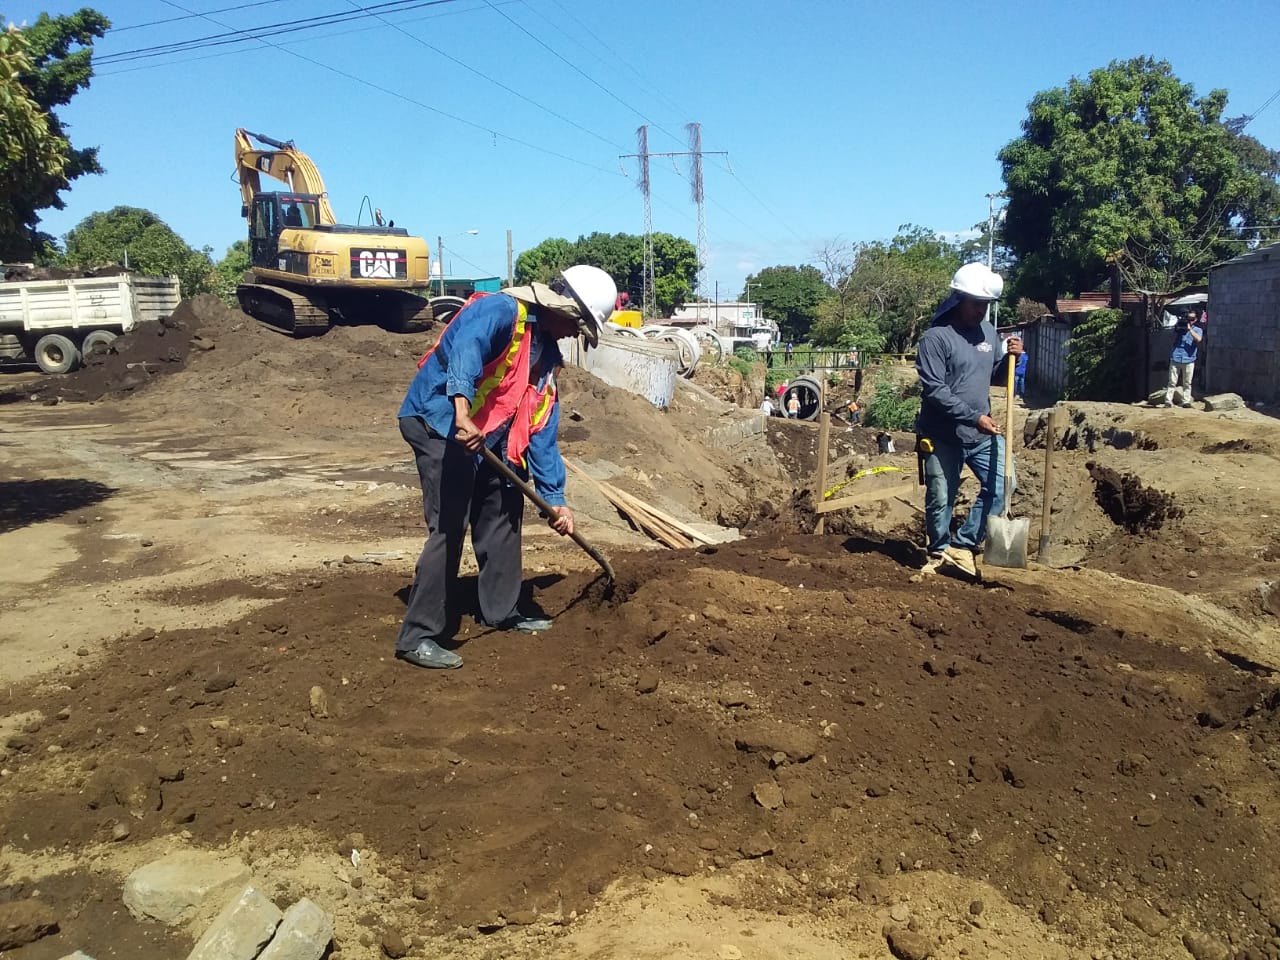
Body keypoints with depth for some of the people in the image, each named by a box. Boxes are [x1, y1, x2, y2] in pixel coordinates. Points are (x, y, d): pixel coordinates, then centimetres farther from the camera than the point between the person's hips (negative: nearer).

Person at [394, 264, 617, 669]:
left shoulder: (546, 353, 12)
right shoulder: (501, 310, -13)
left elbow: (541, 429, 10)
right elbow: (464, 348, -35)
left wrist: (554, 498, 6)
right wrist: (462, 411, -52)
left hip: (487, 437, 10)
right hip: (439, 423, -10)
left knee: (503, 513, 15)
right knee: (449, 528, -13)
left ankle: (502, 612, 31)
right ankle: (417, 637, -5)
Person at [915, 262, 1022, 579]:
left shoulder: (988, 331, 7)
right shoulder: (936, 337, -14)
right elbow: (934, 390, -20)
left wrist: (1010, 359, -2)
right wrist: (974, 417, -24)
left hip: (983, 433, 6)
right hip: (943, 436, -6)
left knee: (1000, 486, 2)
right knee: (940, 500, 4)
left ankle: (962, 546, 13)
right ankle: (939, 551, 26)